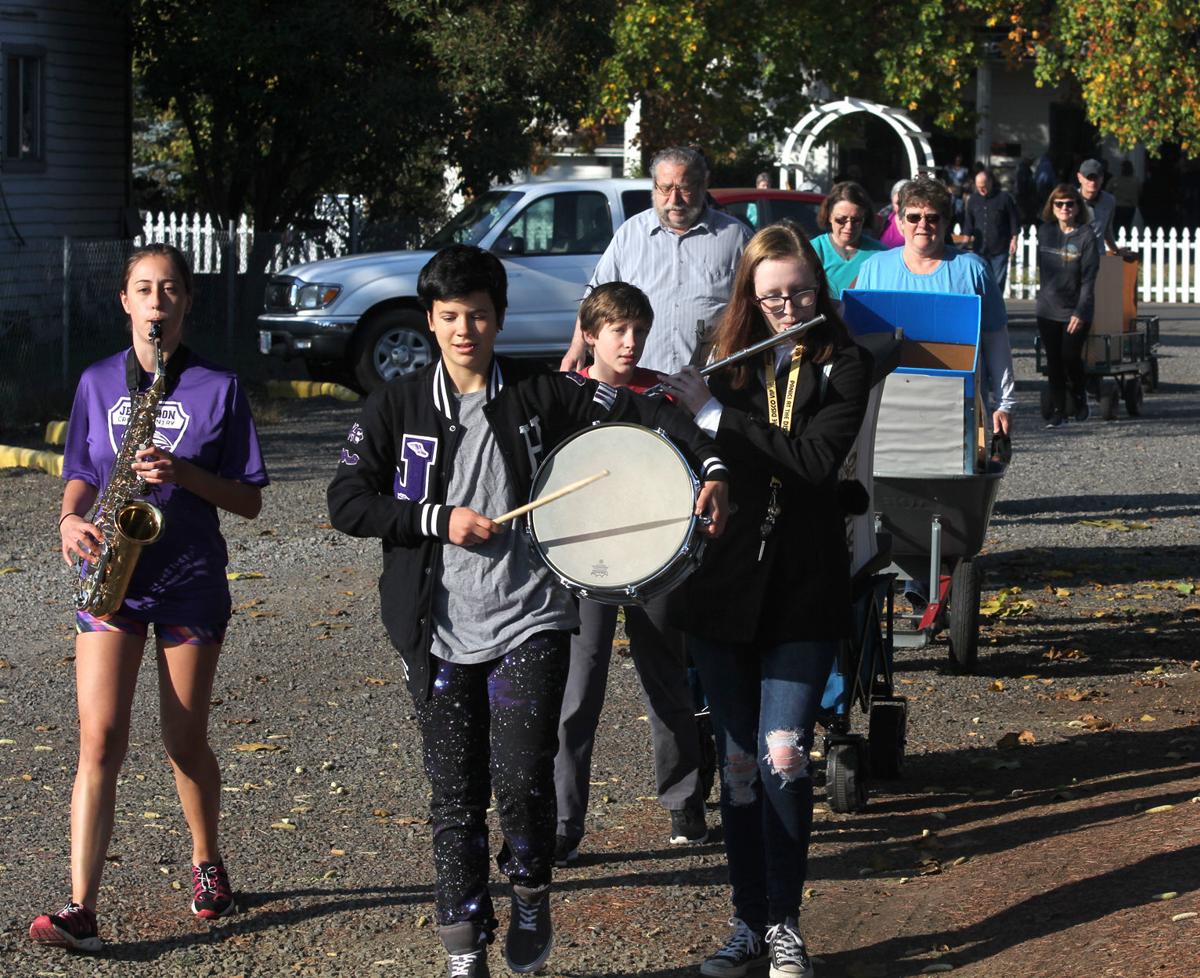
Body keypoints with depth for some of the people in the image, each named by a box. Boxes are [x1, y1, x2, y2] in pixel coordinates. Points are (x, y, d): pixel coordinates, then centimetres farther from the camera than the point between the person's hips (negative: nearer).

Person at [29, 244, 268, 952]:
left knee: (186, 743, 9)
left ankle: (208, 864, 36)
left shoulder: (219, 389, -1)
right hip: (111, 576, 1)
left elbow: (249, 500, 0)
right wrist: (71, 520, -8)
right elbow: (81, 477, 14)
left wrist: (183, 473, -17)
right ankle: (81, 910, -15)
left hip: (190, 583, -1)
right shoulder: (98, 384, 7)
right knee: (100, 741, -10)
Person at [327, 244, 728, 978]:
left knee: (522, 779, -13)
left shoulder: (539, 394, 1)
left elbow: (640, 411, 0)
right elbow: (346, 502, 0)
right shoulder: (399, 406, 3)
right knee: (456, 794, 6)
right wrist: (439, 519, -10)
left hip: (530, 622, -1)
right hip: (441, 634, 1)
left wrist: (712, 467, -14)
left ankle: (532, 893, 16)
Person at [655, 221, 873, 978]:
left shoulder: (843, 368, -3)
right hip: (724, 586, 3)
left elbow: (816, 459, -18)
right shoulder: (728, 362, 6)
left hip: (802, 590, -3)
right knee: (738, 760, 7)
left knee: (783, 755, -10)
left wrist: (715, 413, -19)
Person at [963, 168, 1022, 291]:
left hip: (1000, 250, -3)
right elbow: (969, 221, 14)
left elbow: (1014, 220, 0)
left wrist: (1014, 239, -4)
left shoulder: (1004, 198, -3)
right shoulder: (973, 199, 8)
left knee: (998, 283, 0)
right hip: (979, 249, 3)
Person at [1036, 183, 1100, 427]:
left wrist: (1081, 312, -18)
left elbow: (1089, 279, -13)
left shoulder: (1086, 236, -10)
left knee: (1071, 358, -4)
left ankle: (1078, 397, 23)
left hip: (1074, 312, -4)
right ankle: (1058, 409, 12)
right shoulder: (1045, 232, 6)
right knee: (1053, 361, 4)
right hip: (1047, 309, 4)